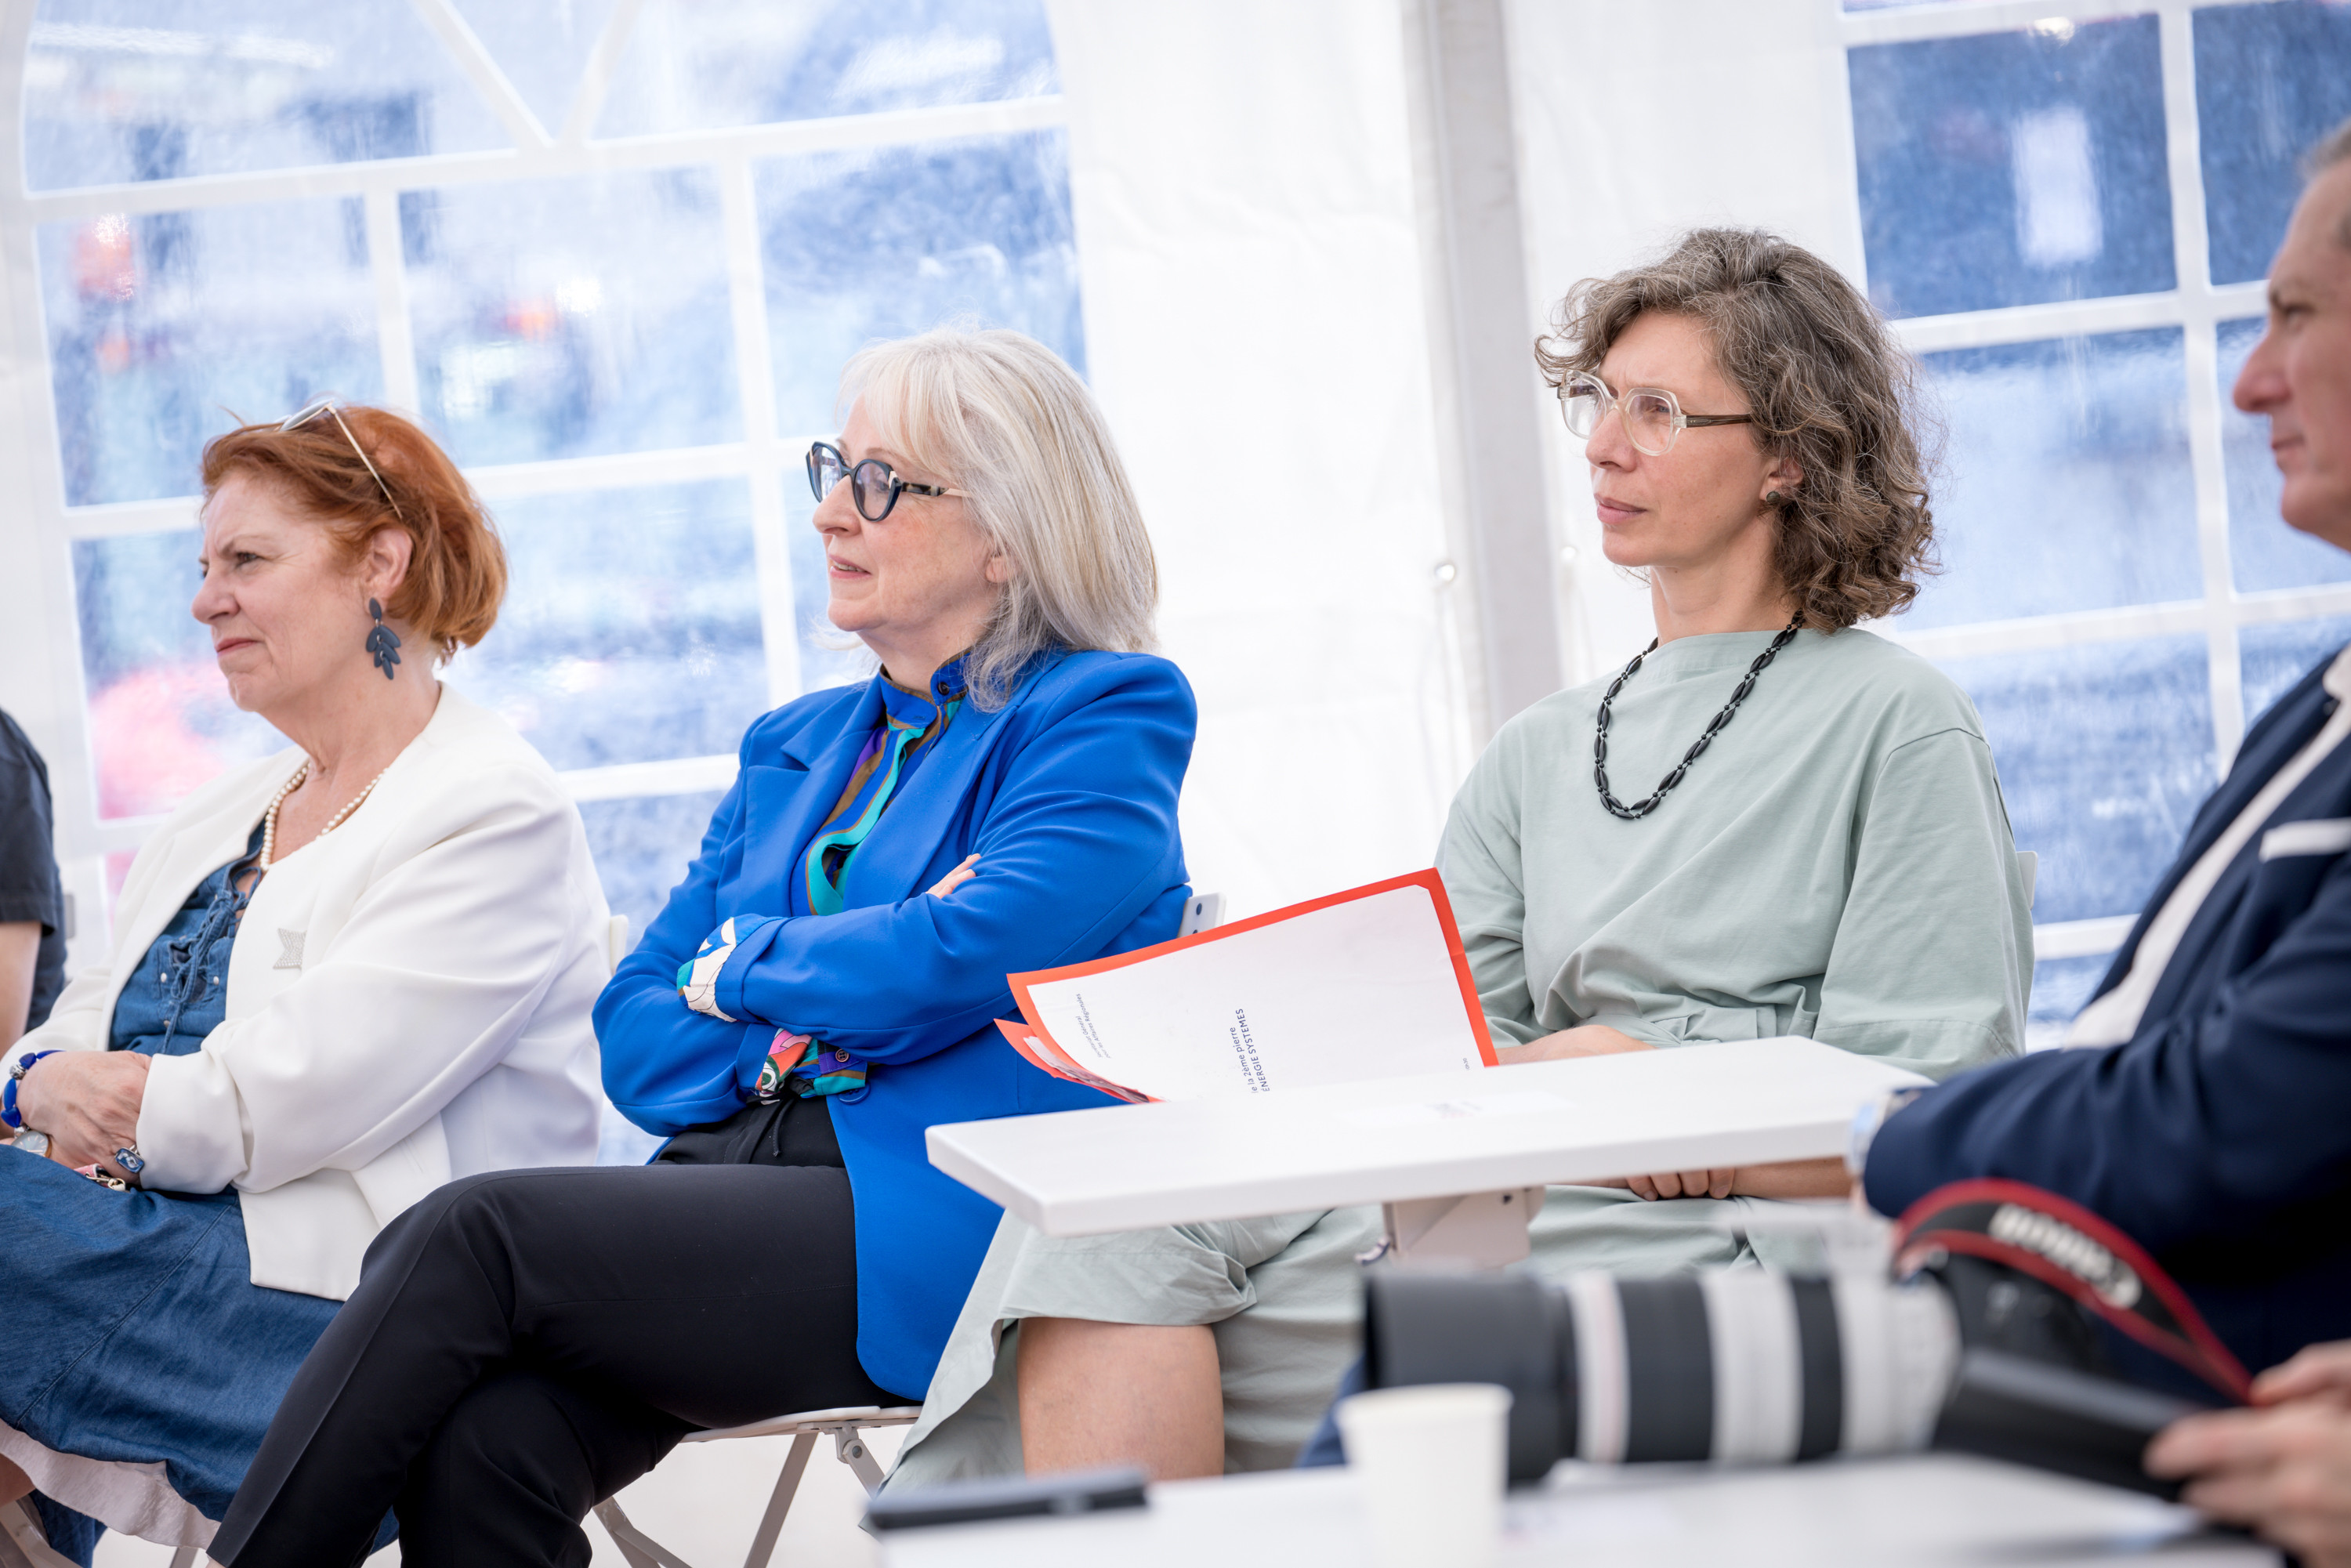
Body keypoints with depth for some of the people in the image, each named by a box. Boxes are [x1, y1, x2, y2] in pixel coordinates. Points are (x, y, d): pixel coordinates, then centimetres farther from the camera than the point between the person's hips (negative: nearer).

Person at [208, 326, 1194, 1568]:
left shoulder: (1110, 715, 4)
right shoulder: (794, 747, 25)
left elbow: (964, 954, -14)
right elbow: (635, 1041, 18)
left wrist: (745, 967, 4)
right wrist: (802, 1027, -3)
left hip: (934, 1229, -6)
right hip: (736, 1181, 6)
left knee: (469, 1233, -23)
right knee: (485, 1440, -26)